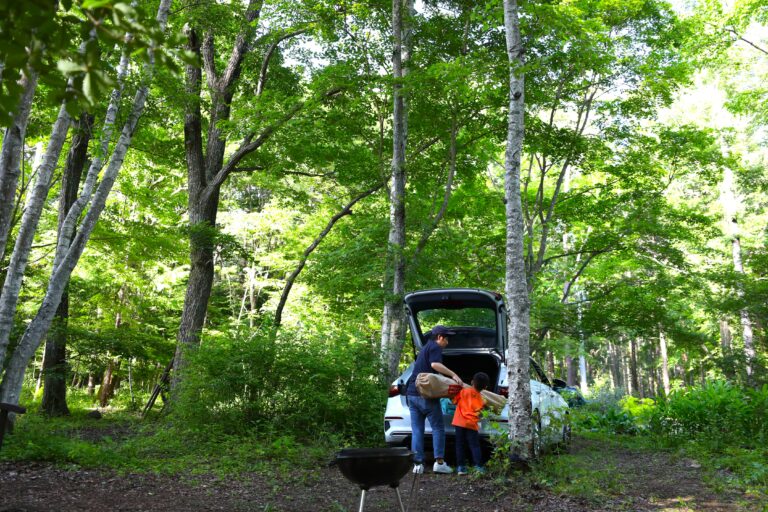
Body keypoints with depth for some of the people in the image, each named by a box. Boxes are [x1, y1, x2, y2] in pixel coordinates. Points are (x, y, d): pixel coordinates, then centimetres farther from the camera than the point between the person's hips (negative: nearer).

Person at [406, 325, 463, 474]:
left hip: (412, 394, 8)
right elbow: (435, 364, -21)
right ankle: (439, 462, -3)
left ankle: (417, 464, 2)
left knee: (417, 430, 6)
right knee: (438, 428, 1)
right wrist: (453, 374, -24)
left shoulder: (425, 349, 26)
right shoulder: (435, 347, -2)